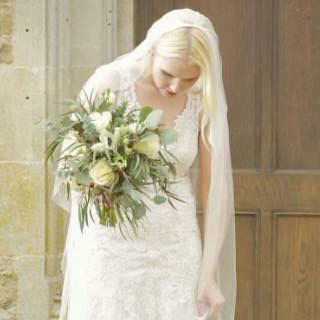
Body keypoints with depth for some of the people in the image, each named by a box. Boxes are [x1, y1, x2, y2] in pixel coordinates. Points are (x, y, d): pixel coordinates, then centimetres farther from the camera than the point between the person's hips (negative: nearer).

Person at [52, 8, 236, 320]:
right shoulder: (109, 82, -12)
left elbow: (216, 190, -2)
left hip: (176, 249, 3)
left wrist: (209, 275, -6)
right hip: (111, 247, -2)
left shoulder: (205, 101, -4)